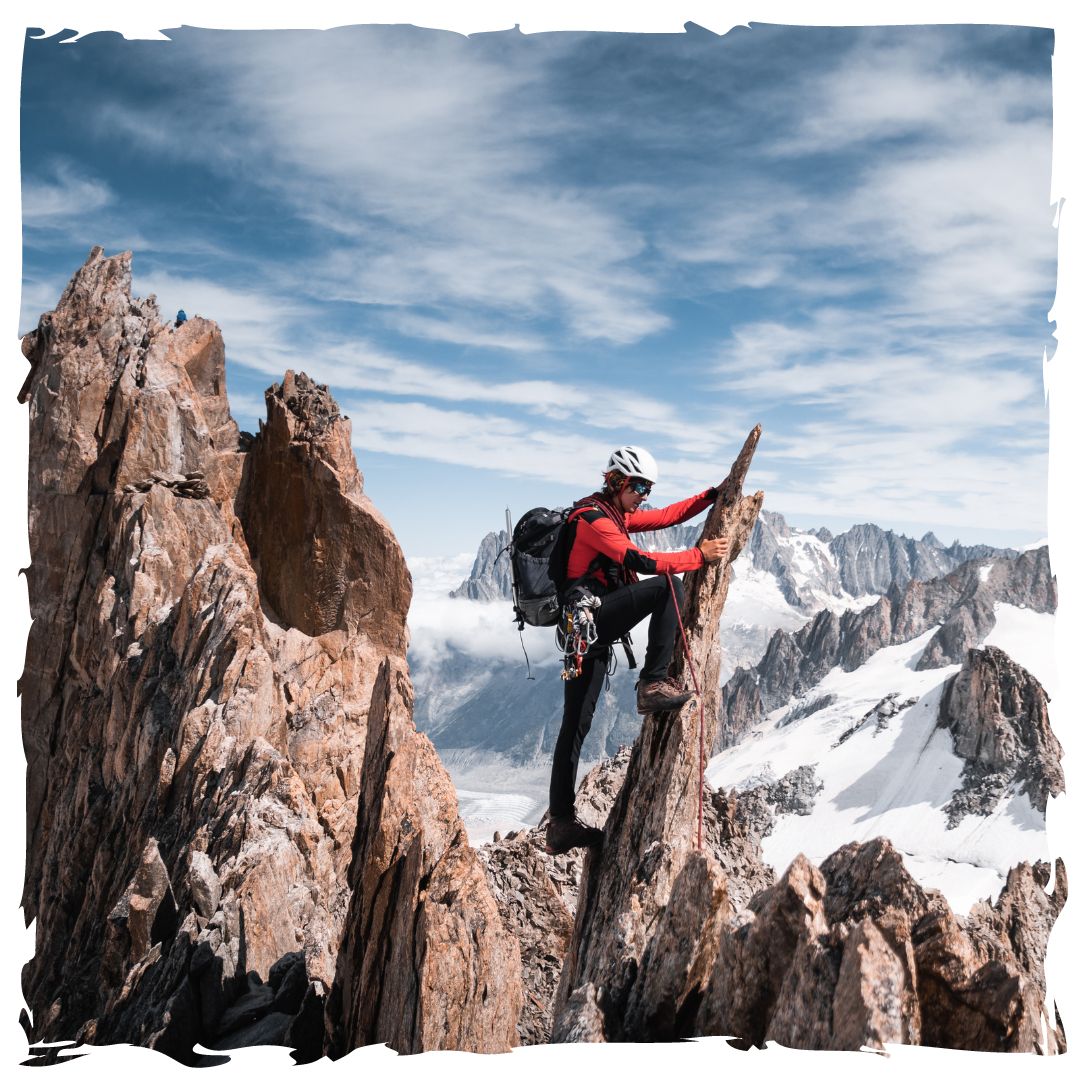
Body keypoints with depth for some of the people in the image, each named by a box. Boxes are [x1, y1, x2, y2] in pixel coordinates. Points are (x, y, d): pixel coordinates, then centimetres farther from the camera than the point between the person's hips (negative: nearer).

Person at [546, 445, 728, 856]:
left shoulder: (615, 514, 20)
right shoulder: (594, 518, -10)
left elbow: (666, 516, 24)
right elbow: (641, 561, -19)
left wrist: (712, 496, 16)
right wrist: (699, 555, -13)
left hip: (586, 626, 10)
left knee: (576, 726, 9)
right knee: (667, 586, -17)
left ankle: (561, 823, 12)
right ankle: (653, 683, -15)